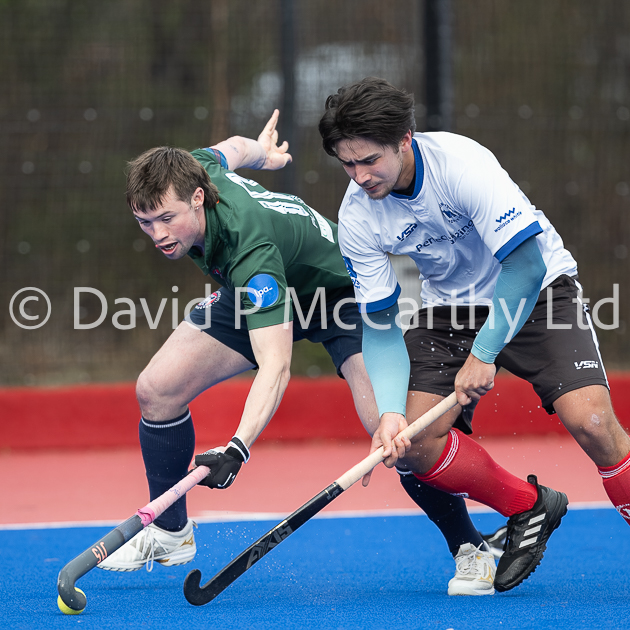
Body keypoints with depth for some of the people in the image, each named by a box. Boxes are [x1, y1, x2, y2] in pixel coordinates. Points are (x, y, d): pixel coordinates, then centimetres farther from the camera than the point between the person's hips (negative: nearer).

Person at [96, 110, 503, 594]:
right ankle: (170, 532, 12)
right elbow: (232, 148, 3)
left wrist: (238, 449, -62)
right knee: (157, 388, -6)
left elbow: (275, 365, -49)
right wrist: (260, 150, 27)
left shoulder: (249, 248, -43)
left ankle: (468, 547, -8)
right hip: (259, 293, 7)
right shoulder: (191, 169, -23)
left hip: (342, 287, -7)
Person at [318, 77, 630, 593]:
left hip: (536, 288, -4)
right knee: (413, 444, -13)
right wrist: (390, 410, -24)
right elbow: (380, 323, -10)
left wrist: (484, 353, -28)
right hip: (450, 308, 4)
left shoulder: (462, 163, -29)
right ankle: (529, 508, 9)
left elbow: (526, 263, -30)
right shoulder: (357, 217, -15)